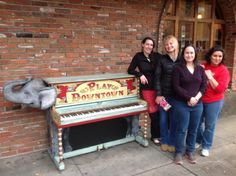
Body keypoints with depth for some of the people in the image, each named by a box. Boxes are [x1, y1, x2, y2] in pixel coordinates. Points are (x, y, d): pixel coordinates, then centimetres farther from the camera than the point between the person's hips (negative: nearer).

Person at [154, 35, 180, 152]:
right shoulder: (162, 59, -2)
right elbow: (157, 78, -3)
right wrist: (158, 94, -8)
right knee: (163, 119, 11)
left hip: (176, 95, 0)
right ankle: (164, 141, 29)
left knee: (174, 120, 9)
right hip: (164, 94, 0)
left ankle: (172, 142, 27)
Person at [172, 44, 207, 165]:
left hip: (197, 104, 4)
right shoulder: (178, 69, -5)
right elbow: (176, 87, -11)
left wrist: (196, 98, -12)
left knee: (193, 129, 13)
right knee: (182, 129, 4)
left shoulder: (200, 69, 8)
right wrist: (189, 98, -17)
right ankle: (179, 152, 20)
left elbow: (204, 86, 4)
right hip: (182, 104, -4)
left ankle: (190, 151, 30)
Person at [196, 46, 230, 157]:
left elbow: (220, 89, -17)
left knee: (209, 125, 7)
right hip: (200, 100, 3)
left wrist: (210, 77, -20)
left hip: (214, 102, -3)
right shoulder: (203, 67, 1)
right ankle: (198, 141, 37)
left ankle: (206, 146, 25)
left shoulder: (223, 71, -10)